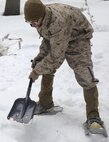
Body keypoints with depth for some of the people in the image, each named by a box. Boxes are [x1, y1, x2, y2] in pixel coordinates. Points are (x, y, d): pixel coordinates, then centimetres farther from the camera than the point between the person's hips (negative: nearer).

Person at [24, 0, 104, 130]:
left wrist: (37, 70, -25)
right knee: (47, 70, 8)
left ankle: (93, 116, -9)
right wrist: (40, 56, -6)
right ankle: (45, 103, 27)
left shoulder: (58, 22, -42)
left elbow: (56, 55, -36)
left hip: (77, 39, -8)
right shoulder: (39, 17, -15)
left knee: (85, 77, -19)